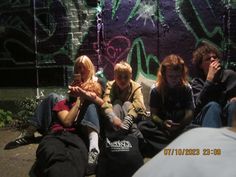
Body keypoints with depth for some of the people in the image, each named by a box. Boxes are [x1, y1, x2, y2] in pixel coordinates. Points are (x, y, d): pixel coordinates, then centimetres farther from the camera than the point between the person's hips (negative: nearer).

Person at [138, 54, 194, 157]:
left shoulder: (186, 88, -3)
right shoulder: (156, 89, -4)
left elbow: (189, 113, -12)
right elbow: (153, 114, -8)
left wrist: (180, 125, -34)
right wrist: (162, 123, -32)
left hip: (181, 125, 0)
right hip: (161, 124, 0)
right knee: (142, 126, -30)